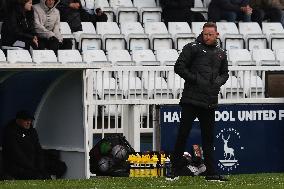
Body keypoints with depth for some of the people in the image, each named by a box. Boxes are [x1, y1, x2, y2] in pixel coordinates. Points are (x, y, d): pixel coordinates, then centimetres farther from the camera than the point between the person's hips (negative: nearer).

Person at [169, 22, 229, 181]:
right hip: (191, 99, -5)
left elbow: (225, 73, 27)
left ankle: (211, 173, 13)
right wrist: (195, 79, -13)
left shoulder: (221, 53, 16)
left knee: (208, 138, 9)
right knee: (183, 134, -4)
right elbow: (179, 67, -6)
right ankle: (175, 171, 1)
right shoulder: (192, 48, -1)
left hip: (210, 101, 5)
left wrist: (218, 82, 6)